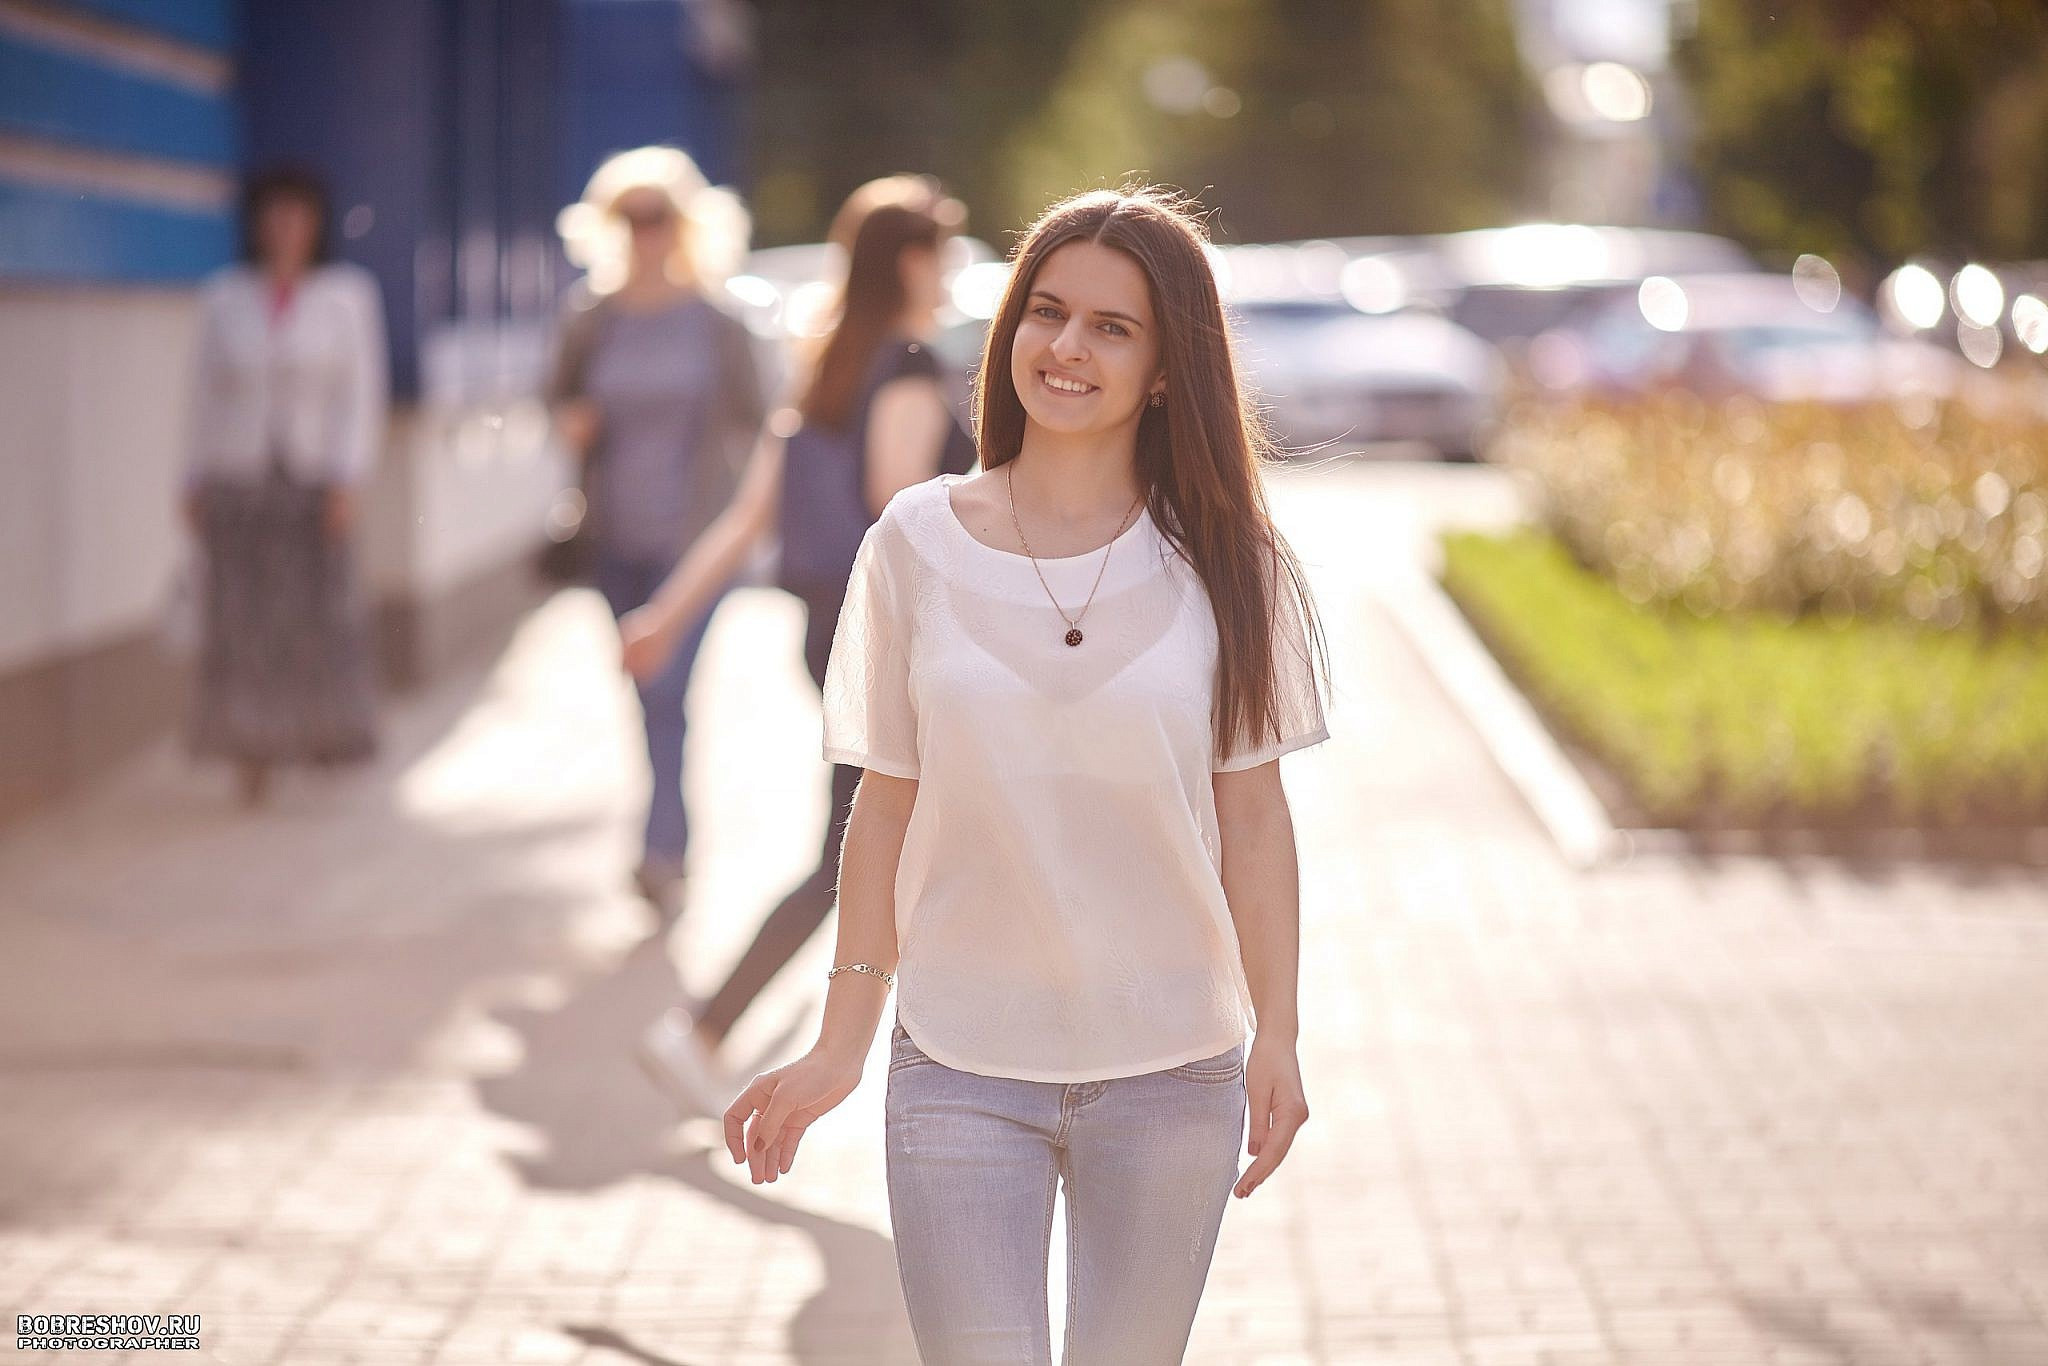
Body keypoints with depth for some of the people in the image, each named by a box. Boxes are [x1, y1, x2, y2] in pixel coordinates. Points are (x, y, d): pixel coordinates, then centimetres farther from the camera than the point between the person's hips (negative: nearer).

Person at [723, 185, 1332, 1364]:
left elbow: (1253, 813, 2)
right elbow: (888, 807, 4)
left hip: (1171, 1074, 1)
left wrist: (1278, 1034, -5)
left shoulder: (1222, 562, -1)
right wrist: (842, 1046, 2)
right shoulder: (919, 545, -1)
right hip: (960, 1069, 0)